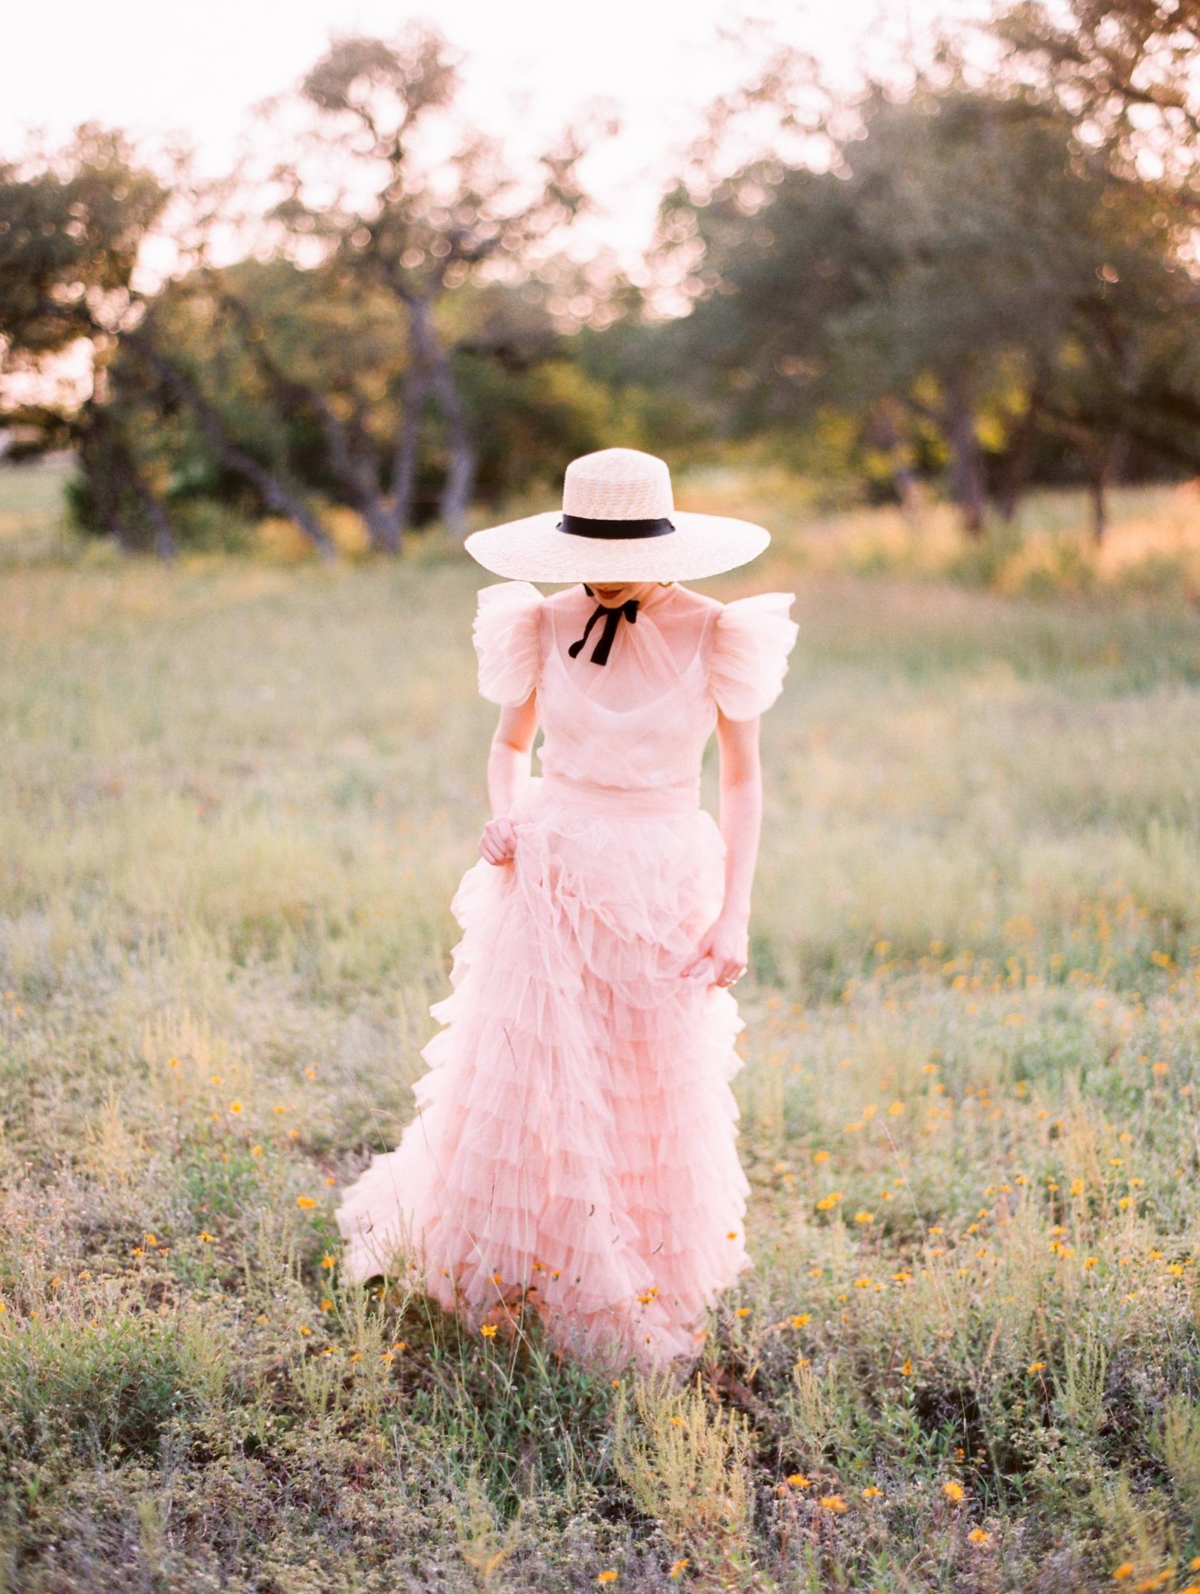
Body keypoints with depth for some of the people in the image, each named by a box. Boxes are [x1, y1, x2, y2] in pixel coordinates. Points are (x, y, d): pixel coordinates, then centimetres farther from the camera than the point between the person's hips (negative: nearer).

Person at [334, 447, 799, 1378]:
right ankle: (504, 1280, 28)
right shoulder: (544, 625, -2)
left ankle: (654, 1296, 30)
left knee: (660, 1102, 8)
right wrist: (507, 820, -7)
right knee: (522, 1085, 5)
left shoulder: (715, 635, -8)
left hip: (664, 885, -1)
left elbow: (744, 779, -2)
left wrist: (734, 916, -8)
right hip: (551, 876, 1)